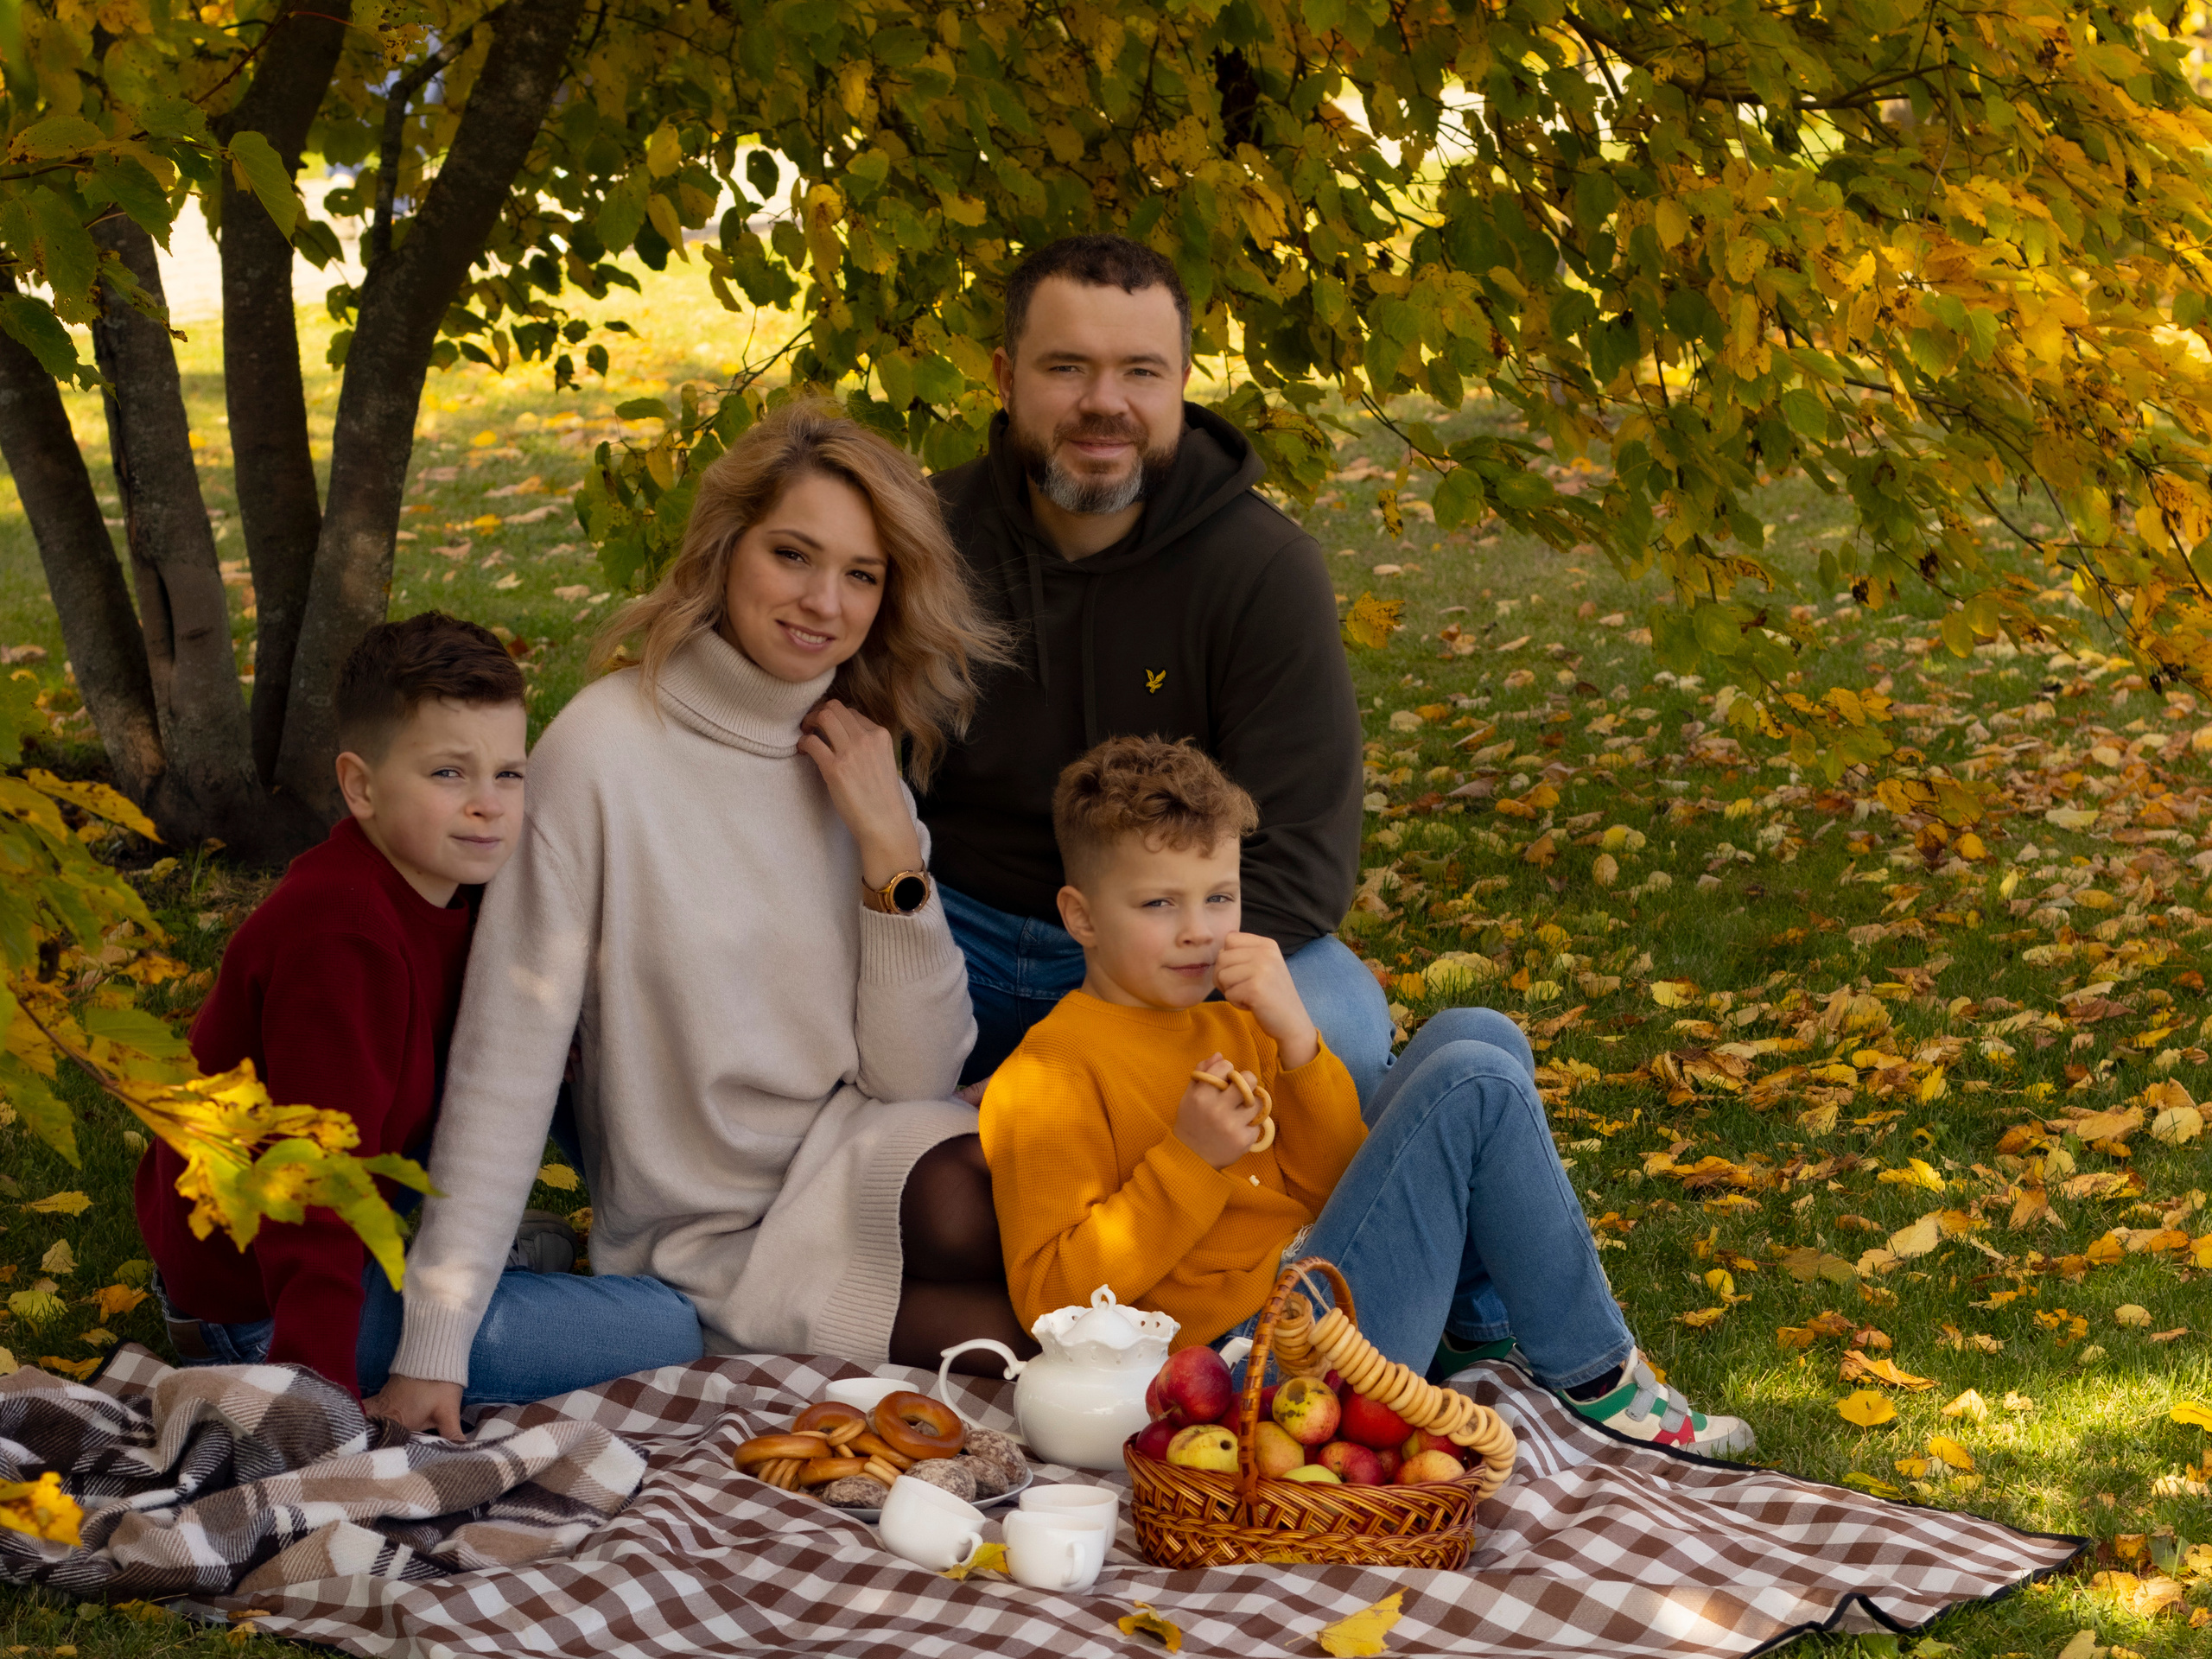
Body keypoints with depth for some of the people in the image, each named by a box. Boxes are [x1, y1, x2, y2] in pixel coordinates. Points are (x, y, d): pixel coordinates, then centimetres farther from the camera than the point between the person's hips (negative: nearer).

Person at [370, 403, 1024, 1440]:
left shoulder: (858, 761, 5)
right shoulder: (606, 751, -12)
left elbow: (918, 1074, 0)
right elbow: (504, 1060, -12)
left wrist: (890, 848, -11)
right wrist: (435, 1344, -16)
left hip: (863, 1161, 5)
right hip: (713, 1249, -4)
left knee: (961, 1202, -30)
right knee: (1022, 1338, -27)